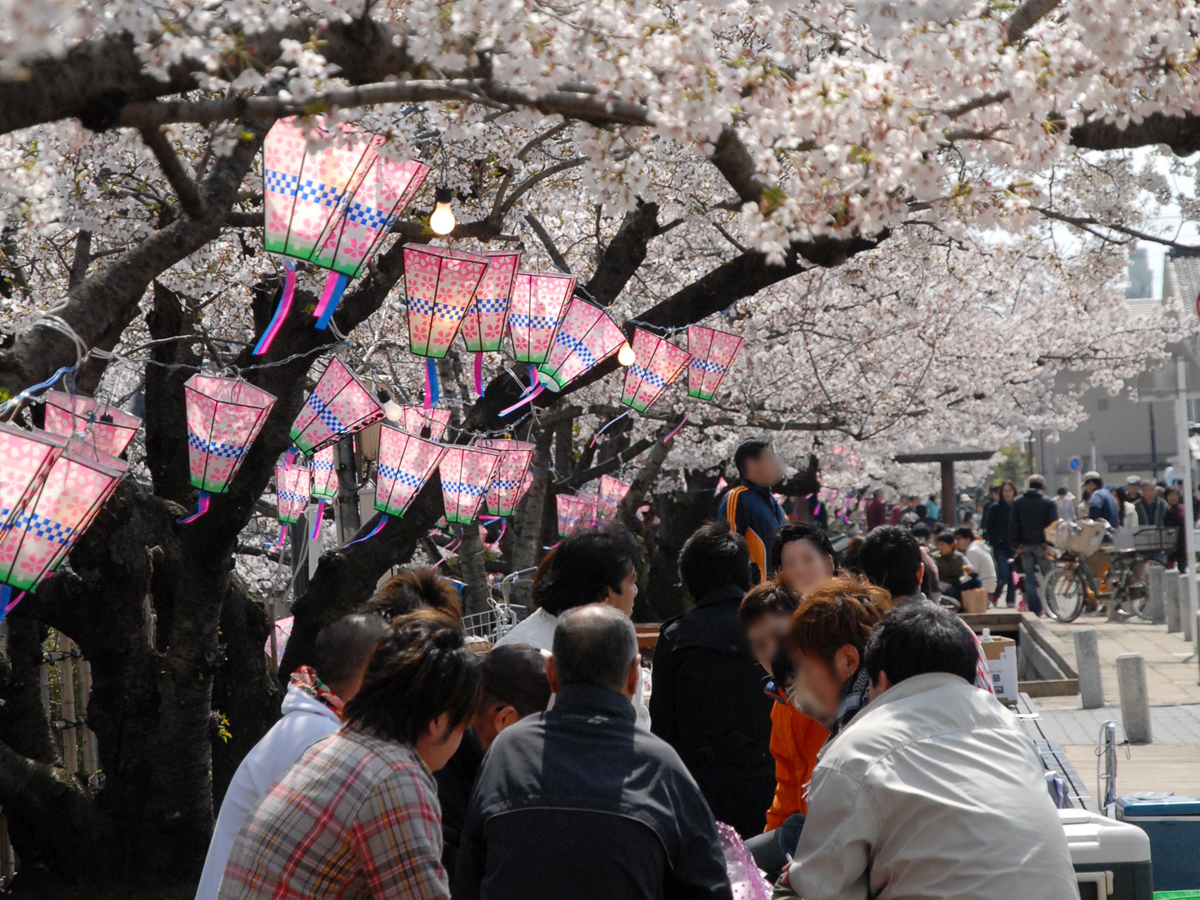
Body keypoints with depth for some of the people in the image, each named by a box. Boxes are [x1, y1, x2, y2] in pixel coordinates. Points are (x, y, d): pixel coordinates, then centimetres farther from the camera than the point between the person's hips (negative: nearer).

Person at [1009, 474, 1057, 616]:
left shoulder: (1018, 502, 5)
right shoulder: (1048, 502, -4)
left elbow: (1013, 524, 2)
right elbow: (1054, 524, -10)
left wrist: (1016, 543, 5)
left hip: (1025, 546, 2)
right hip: (1042, 545, -2)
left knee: (1030, 578, 6)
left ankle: (1034, 609, 3)